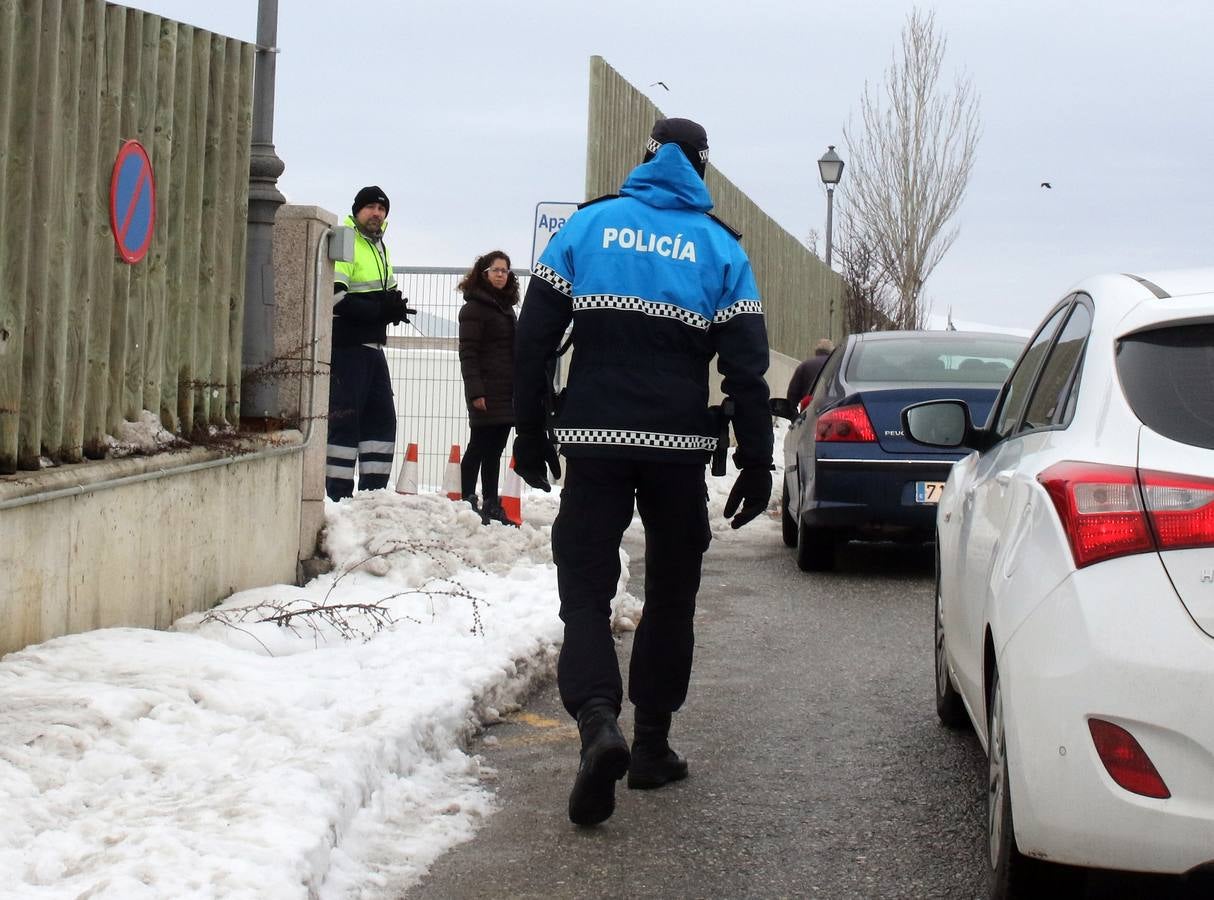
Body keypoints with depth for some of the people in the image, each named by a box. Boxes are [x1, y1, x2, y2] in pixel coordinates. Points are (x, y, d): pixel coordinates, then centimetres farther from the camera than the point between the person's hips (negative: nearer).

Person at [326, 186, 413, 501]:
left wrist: (395, 305, 0)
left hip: (373, 346, 9)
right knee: (344, 420, -7)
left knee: (382, 418, 11)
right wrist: (381, 310, -21)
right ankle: (338, 496, -4)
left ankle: (373, 493, 17)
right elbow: (335, 297, -20)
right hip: (345, 348, -9)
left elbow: (389, 292, 25)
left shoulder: (380, 248, 18)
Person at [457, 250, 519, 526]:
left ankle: (492, 505, 12)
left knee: (494, 450, 9)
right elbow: (467, 353, -12)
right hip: (486, 393, -7)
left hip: (507, 393, 7)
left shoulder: (507, 307, 18)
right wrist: (475, 391, -20)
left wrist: (519, 389, 18)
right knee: (479, 447, -5)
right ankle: (468, 502, -2)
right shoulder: (474, 307, -5)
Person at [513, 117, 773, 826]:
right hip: (679, 448, 0)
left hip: (594, 444, 0)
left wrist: (530, 432, 8)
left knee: (586, 587, 1)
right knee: (671, 594, 15)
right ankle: (652, 745, 19)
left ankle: (599, 721, -24)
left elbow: (535, 336, 1)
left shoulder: (588, 225, 4)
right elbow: (747, 365, 0)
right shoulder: (719, 246, 3)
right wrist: (757, 464, 4)